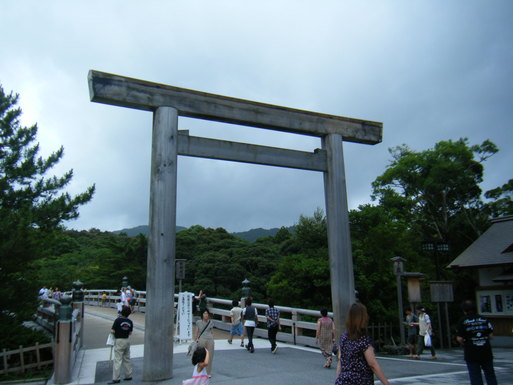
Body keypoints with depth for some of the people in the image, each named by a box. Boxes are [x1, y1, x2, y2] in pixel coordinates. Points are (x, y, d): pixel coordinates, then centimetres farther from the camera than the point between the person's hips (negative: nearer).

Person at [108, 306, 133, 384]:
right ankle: (128, 376, 19)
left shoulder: (118, 320, -13)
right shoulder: (130, 322, 3)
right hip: (127, 341, 6)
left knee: (117, 360, -3)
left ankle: (116, 378, -2)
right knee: (127, 359, 14)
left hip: (119, 341, -6)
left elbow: (113, 331, -13)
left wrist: (111, 331, 8)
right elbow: (130, 333, 9)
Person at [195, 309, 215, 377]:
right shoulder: (198, 322, 4)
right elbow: (196, 332, 8)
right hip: (201, 340, -2)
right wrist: (195, 341, 7)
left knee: (209, 356, 3)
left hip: (210, 340, 2)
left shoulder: (210, 323, 10)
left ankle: (208, 373, 15)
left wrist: (213, 340, 13)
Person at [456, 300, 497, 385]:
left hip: (471, 353, -3)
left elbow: (459, 338, -11)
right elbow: (491, 336, 3)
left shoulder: (463, 320, -8)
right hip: (486, 352, 4)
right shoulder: (484, 319, 4)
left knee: (475, 376, 4)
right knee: (490, 374, 16)